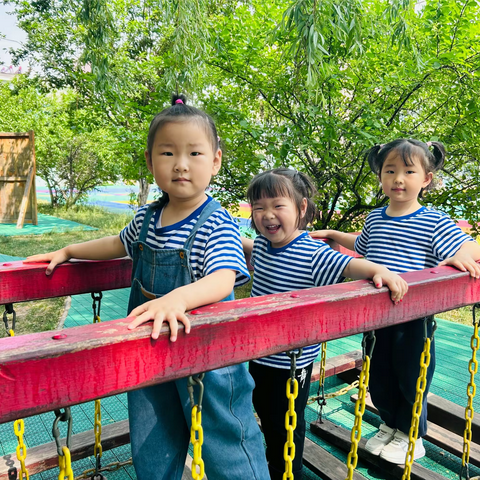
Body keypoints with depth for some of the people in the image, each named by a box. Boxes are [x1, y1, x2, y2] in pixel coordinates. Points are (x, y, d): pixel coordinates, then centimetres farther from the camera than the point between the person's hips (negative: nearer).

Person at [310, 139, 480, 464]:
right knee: (379, 376, 17)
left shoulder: (434, 223, -10)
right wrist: (333, 234, 22)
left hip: (415, 318, -4)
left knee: (411, 378, 12)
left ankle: (411, 436, 36)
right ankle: (390, 424, 43)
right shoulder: (375, 219, 5)